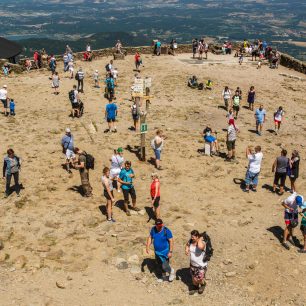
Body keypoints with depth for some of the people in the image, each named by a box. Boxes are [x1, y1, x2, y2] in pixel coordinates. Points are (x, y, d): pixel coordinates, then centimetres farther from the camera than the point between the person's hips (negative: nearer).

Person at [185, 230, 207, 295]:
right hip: (193, 264, 5)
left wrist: (200, 239, -35)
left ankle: (203, 284, 43)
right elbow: (187, 245, 12)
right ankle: (195, 287, 49)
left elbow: (200, 247, -53)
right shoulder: (190, 241, -11)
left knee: (200, 280, 7)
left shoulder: (202, 243, -28)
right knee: (194, 278, 20)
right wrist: (186, 249, -10)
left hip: (201, 265, -5)